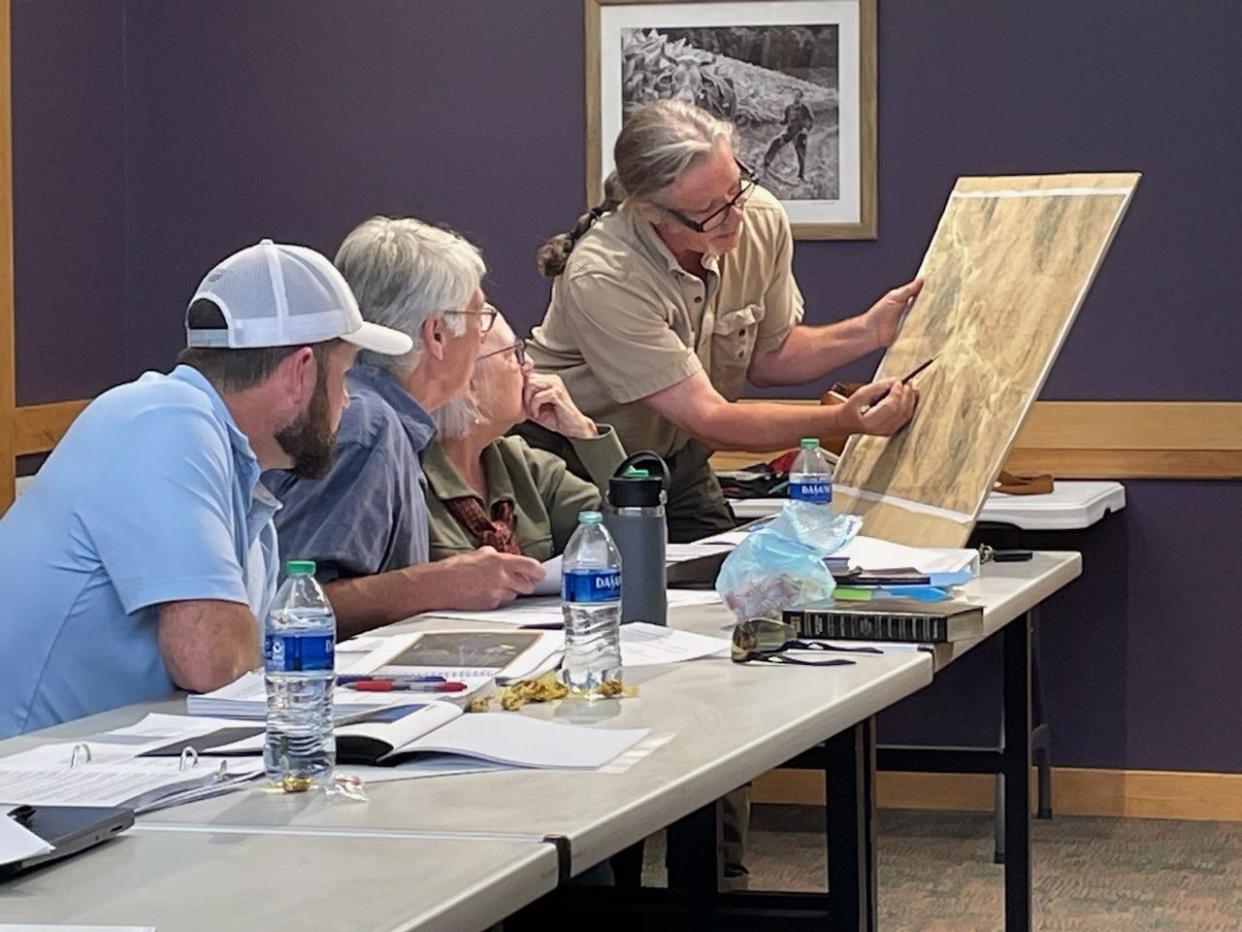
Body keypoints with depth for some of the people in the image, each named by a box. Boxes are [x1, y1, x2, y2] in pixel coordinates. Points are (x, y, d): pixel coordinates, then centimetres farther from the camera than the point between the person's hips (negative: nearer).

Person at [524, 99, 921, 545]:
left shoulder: (762, 220, -12)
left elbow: (767, 354, 5)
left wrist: (868, 332, -11)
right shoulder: (603, 278, -32)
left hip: (677, 457, 6)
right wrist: (843, 421, -39)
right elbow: (707, 419, -31)